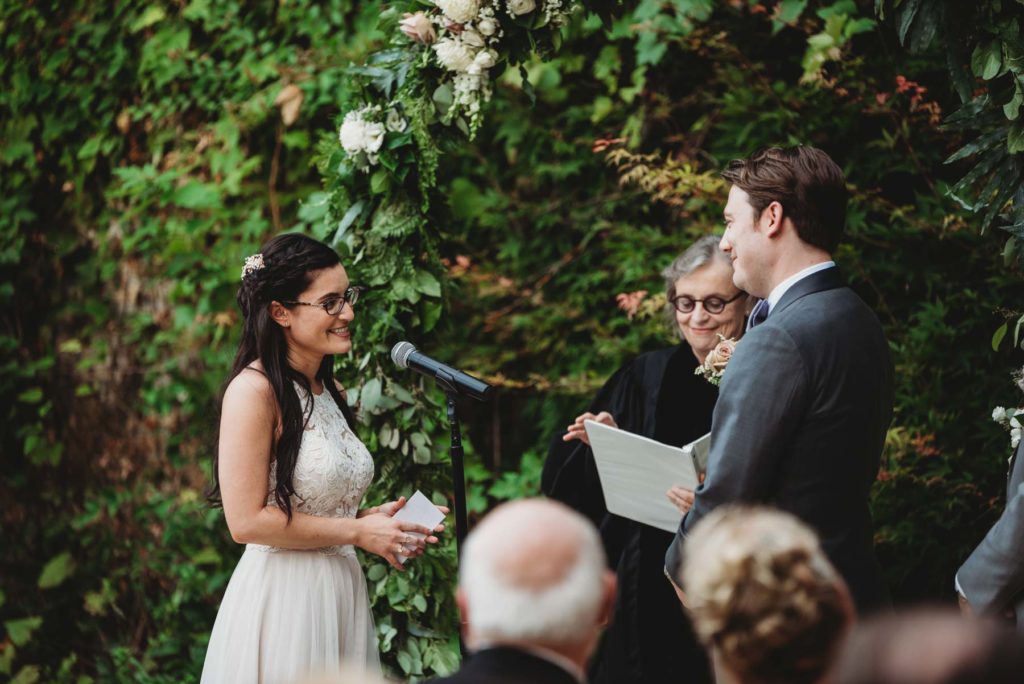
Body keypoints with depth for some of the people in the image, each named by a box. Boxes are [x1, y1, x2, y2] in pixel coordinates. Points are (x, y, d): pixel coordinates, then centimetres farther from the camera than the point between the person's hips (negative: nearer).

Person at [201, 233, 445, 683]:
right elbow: (246, 521, -19)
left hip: (342, 593, 8)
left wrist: (374, 519, 2)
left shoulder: (329, 391, 12)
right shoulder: (254, 390, -13)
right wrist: (357, 532, -13)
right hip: (283, 598, -8)